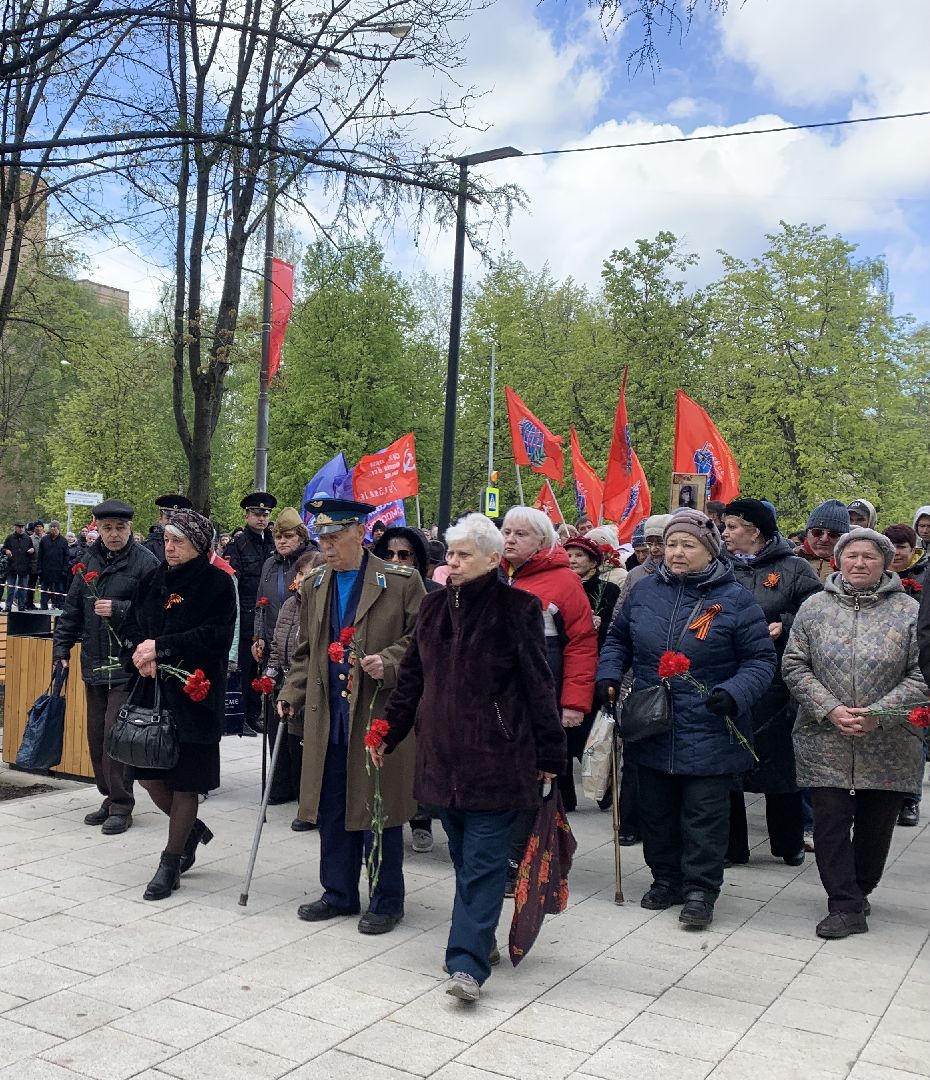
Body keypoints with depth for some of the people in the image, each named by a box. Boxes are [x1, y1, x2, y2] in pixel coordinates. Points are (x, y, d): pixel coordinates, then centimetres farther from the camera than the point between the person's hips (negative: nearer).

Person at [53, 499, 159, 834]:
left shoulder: (145, 562, -8)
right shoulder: (89, 561, 11)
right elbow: (72, 609, 16)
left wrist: (119, 610, -20)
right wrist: (62, 647, 11)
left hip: (127, 665, -6)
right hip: (94, 664, 7)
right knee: (96, 734, 12)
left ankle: (121, 806, 4)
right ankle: (110, 797, 26)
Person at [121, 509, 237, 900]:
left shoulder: (217, 583, -8)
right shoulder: (154, 579, 10)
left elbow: (217, 635, -17)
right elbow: (131, 624, 11)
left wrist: (161, 647, -18)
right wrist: (140, 650, -11)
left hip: (193, 695, -6)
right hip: (151, 689, 6)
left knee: (184, 781, 2)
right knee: (148, 773, 9)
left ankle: (170, 864, 17)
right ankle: (192, 829, 35)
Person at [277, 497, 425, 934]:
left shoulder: (400, 582, -5)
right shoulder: (314, 586, 12)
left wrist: (388, 662, -19)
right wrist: (292, 693, 10)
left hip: (380, 713, -5)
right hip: (328, 715, 5)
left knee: (378, 808, 3)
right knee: (332, 808, 12)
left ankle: (386, 901, 18)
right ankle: (339, 893, 28)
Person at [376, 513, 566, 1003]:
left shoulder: (517, 608, -7)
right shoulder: (434, 606, 10)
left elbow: (538, 685, -6)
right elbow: (411, 675, 16)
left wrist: (550, 754, -5)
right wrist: (389, 732, 15)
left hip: (496, 756, -6)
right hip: (442, 753, 6)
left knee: (483, 861, -3)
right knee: (464, 857, 15)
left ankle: (467, 963, -1)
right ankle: (480, 939, 30)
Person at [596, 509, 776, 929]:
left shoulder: (734, 599, -7)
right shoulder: (644, 591, 4)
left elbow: (760, 659, -5)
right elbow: (618, 638, 17)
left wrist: (735, 693, -21)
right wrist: (608, 674, -1)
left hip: (709, 734, -4)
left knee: (704, 815, 3)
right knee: (656, 811, 16)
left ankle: (700, 889, 17)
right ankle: (665, 879, 32)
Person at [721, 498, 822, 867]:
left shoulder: (793, 569, 1)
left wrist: (784, 626, -17)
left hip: (774, 686, -3)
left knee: (779, 763, 9)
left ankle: (790, 844, 28)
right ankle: (731, 845, 20)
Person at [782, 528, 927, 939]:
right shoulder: (814, 608, 3)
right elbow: (794, 667, 2)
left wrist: (879, 715, -14)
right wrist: (830, 710, -12)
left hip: (888, 747, 0)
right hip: (825, 745, 0)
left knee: (875, 827, 11)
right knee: (831, 824, -1)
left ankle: (858, 893, 32)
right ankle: (846, 907, 9)